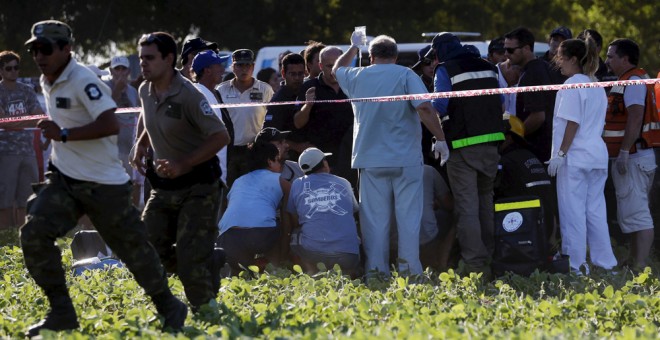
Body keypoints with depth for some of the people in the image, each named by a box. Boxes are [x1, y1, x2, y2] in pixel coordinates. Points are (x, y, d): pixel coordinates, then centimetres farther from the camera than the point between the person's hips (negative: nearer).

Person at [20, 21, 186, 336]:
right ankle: (61, 312, -6)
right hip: (63, 180, 8)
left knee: (132, 247, 4)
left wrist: (63, 134, -28)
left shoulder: (82, 81, -20)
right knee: (33, 234, -13)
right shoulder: (47, 82, 9)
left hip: (103, 183, -8)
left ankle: (169, 308, 24)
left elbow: (110, 124, -30)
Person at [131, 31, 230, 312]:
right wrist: (140, 147, 5)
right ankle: (212, 261, 22)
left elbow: (220, 136, -23)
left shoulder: (187, 95, -21)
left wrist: (183, 165, -30)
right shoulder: (145, 91, 3)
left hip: (197, 186, -8)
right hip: (164, 186, 8)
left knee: (191, 256, -13)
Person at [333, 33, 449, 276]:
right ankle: (410, 270, -3)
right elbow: (425, 108, -17)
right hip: (406, 159, -3)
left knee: (374, 219, 5)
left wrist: (354, 47, 46)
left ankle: (376, 271, 3)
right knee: (408, 217, 0)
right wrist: (440, 139, -11)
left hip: (370, 160, 3)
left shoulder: (357, 77, 7)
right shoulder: (405, 75, -4)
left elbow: (337, 69, 32)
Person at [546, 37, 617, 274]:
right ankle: (605, 262, 11)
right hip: (597, 154, 8)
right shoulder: (596, 86, 16)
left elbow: (572, 123, -16)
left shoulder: (572, 84, -10)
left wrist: (560, 154, -15)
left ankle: (575, 265, -6)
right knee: (595, 210, 11)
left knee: (573, 211, -5)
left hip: (575, 157, -8)